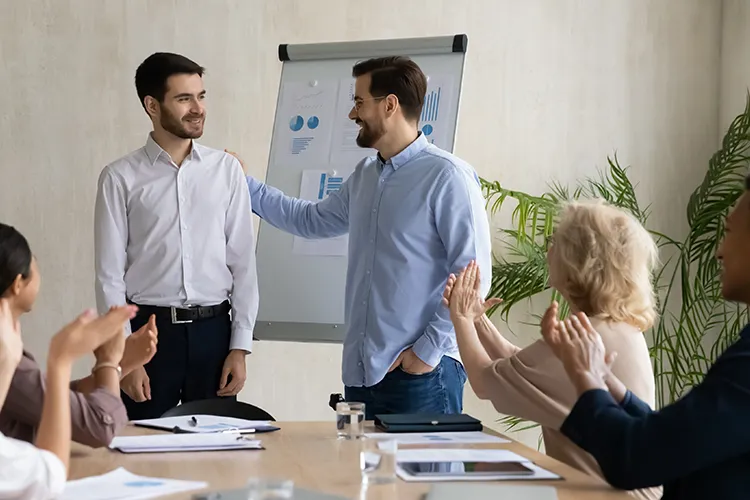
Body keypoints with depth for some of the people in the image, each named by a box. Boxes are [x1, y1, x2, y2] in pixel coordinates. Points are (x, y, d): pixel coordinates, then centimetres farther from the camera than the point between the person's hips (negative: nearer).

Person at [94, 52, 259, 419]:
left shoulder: (226, 170, 4)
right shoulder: (121, 178, -2)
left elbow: (243, 262, 4)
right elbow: (110, 274, -2)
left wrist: (240, 347, 0)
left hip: (213, 330, 2)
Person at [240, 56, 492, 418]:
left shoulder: (447, 177, -11)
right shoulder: (365, 176, 13)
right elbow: (311, 221, 28)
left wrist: (429, 351, -15)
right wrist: (245, 185, 25)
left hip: (421, 376, -7)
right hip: (361, 373, 7)